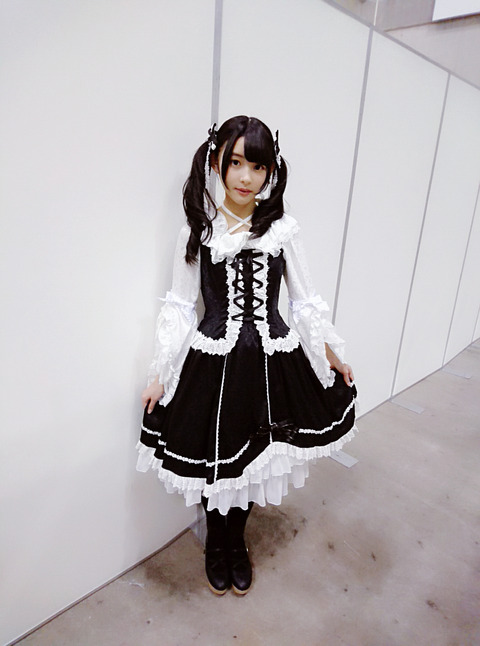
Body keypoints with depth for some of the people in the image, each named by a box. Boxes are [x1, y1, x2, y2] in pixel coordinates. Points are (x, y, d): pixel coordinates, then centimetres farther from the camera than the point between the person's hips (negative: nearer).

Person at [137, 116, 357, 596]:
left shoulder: (283, 230, -3)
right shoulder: (197, 231, -4)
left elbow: (305, 303, 5)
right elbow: (180, 308, 0)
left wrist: (332, 356, 11)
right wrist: (160, 374, 1)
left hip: (272, 363, 1)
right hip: (212, 363, -1)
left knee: (252, 462, 16)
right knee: (214, 462, 14)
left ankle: (237, 542, 47)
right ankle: (215, 544, 46)